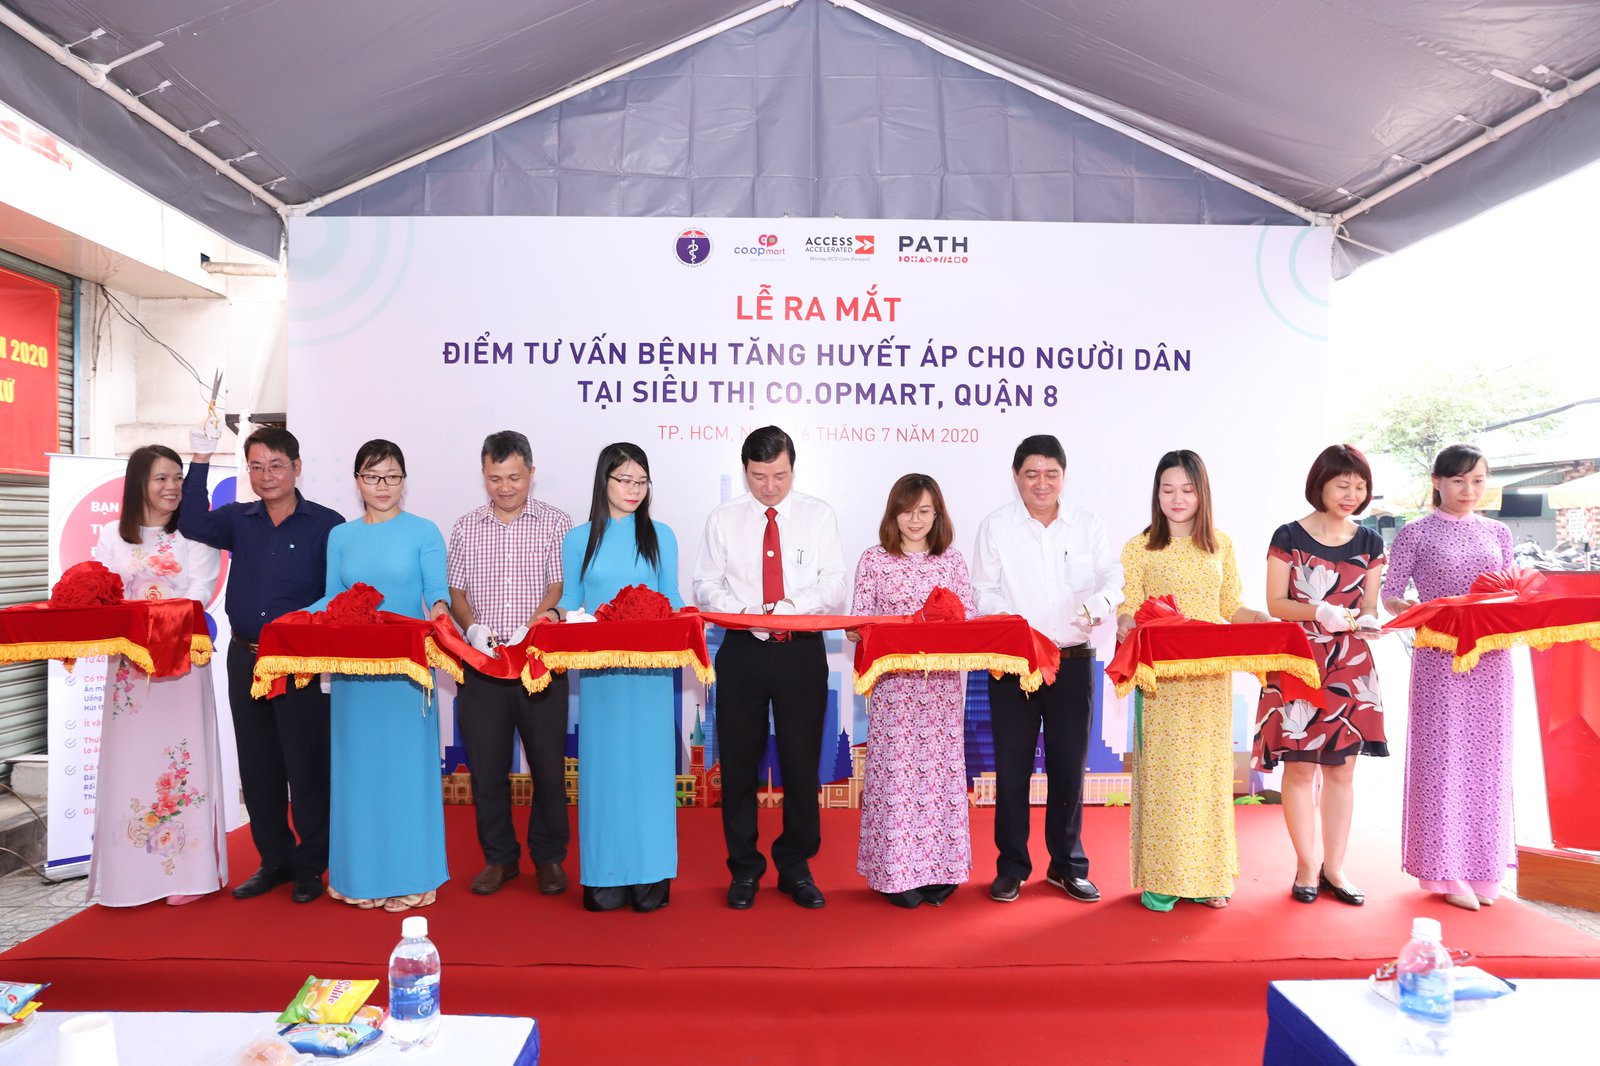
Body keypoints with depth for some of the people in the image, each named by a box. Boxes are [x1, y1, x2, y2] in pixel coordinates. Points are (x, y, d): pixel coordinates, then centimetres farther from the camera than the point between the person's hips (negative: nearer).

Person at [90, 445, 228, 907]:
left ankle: (186, 871, 6)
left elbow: (200, 592, -7)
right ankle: (129, 874, 13)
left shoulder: (195, 534, 4)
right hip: (127, 663, 2)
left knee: (180, 758, -1)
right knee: (129, 761, 4)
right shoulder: (112, 536, 11)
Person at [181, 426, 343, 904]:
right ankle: (274, 859, 27)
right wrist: (200, 460, -13)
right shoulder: (239, 520, 9)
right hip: (245, 660, 5)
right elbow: (193, 525, -9)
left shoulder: (327, 524, -5)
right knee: (257, 766, 13)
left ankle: (312, 865, 16)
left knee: (306, 765, 2)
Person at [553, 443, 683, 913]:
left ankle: (651, 875, 10)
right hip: (600, 667, 0)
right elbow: (571, 600, 9)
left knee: (650, 762, 0)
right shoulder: (579, 539, 7)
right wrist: (556, 615, -11)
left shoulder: (660, 536, 7)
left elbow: (672, 599, 7)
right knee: (604, 765, 3)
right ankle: (606, 876, 12)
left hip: (651, 666, 0)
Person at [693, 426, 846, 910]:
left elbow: (833, 585, -2)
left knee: (802, 761, 4)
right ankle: (744, 868, 20)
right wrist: (745, 612, -15)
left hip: (801, 651, 0)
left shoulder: (818, 515, 5)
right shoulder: (723, 519, 7)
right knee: (739, 762, 5)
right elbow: (707, 584, 4)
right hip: (742, 651, 1)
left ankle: (795, 866, 21)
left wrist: (792, 606, -20)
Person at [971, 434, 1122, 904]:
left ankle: (1067, 865, 25)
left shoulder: (1087, 525, 7)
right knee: (1012, 767, 4)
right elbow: (984, 592, -1)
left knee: (1070, 766, 9)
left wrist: (1102, 600, -21)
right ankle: (1011, 866, 18)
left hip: (1074, 660, 2)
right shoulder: (996, 526, 2)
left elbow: (1113, 576, 2)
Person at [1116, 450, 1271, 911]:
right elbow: (1128, 610, -2)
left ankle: (1208, 874, 21)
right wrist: (1125, 623, -23)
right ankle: (1160, 878, 10)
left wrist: (1259, 618, -7)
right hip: (1161, 679, -3)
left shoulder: (1221, 545, 9)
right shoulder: (1140, 548, 1)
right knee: (1161, 771, 0)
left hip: (1211, 678, 3)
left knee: (1209, 769, 8)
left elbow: (1230, 608, 13)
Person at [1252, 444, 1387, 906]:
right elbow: (1275, 603, -5)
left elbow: (1370, 606, 10)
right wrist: (1319, 612, -22)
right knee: (1301, 765, -1)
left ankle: (1334, 867, 18)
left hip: (1351, 666, 4)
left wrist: (1367, 622, -13)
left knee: (1342, 767, 7)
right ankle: (1307, 866, 12)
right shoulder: (1289, 537, -2)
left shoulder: (1369, 542, 9)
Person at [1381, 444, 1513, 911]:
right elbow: (1389, 595, -2)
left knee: (1487, 757, 8)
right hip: (1439, 658, -4)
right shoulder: (1417, 533, -1)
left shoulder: (1498, 534, 11)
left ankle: (1482, 866, 21)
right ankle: (1446, 871, 9)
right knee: (1442, 756, -1)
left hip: (1491, 660, 4)